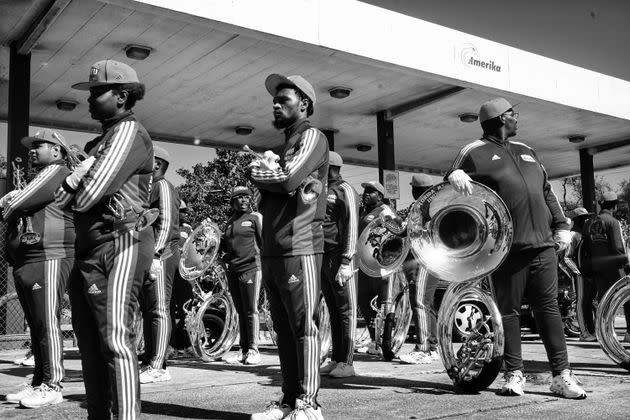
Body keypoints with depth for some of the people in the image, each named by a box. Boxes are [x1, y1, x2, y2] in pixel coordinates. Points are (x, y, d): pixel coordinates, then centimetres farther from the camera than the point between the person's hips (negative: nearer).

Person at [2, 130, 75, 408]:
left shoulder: (56, 172, -3)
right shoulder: (39, 179, 29)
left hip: (48, 259, -10)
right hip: (24, 263, 10)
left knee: (47, 324, -9)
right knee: (35, 325, 10)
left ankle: (52, 387, -6)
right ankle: (38, 383, 14)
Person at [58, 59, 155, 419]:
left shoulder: (129, 132, -6)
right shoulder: (106, 138, 25)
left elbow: (92, 190, -16)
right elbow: (75, 192, 16)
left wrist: (70, 192, 5)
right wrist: (71, 188, -6)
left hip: (119, 243, -10)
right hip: (91, 247, 10)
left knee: (115, 338, -15)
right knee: (90, 340, 12)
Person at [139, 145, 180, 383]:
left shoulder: (163, 186, -4)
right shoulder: (148, 188, 25)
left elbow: (166, 224, -15)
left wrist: (156, 255, -22)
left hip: (160, 256, -10)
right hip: (145, 256, 10)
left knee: (159, 310, -10)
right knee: (147, 310, 10)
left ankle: (157, 367, -11)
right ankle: (148, 362, 16)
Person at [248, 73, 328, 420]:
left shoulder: (312, 137, 0)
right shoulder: (282, 146, 26)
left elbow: (288, 179, -14)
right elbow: (261, 183, 14)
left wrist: (262, 172, 3)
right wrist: (268, 171, -5)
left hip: (299, 248, -8)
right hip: (271, 251, 8)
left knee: (304, 327, -6)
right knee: (283, 329, 9)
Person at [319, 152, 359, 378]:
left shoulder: (344, 190, -5)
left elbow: (351, 227, -13)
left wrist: (346, 262, -20)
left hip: (339, 257, -8)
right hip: (322, 257, 8)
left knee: (346, 310, -4)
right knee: (333, 311, 10)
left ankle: (347, 363, -1)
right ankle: (336, 360, 15)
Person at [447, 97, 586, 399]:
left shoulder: (526, 151, 24)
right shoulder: (476, 152, 4)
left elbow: (547, 190, 26)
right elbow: (450, 186, 2)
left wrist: (561, 225, 17)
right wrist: (454, 175, -22)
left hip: (543, 244, 6)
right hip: (507, 248, -5)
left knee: (548, 308, 5)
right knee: (508, 311, 1)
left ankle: (562, 376, 10)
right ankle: (514, 375, 11)